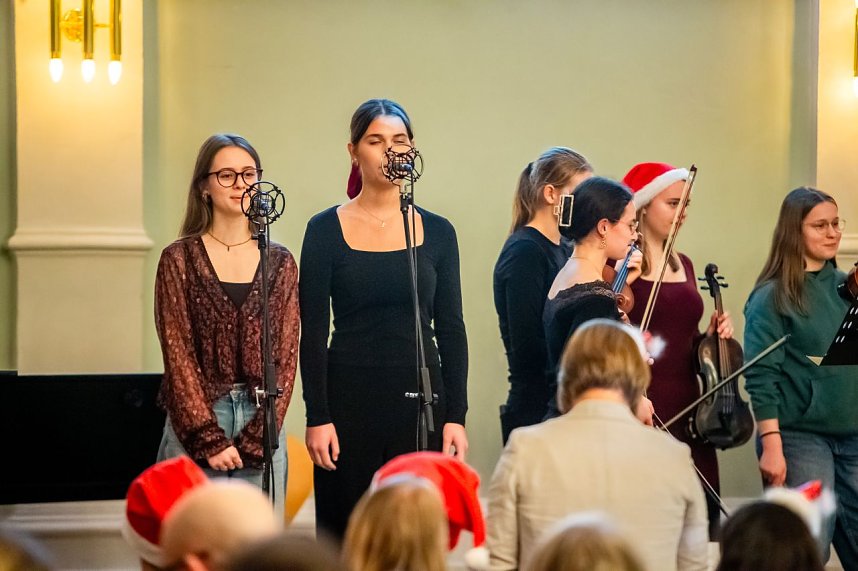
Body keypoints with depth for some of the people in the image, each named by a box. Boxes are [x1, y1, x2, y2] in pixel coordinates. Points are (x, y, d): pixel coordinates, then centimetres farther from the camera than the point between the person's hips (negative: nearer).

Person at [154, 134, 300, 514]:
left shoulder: (280, 263, 8)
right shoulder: (179, 259, 1)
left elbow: (286, 356, 4)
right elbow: (177, 354, -4)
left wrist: (255, 439, -7)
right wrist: (210, 440, -11)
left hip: (263, 425, 2)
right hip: (194, 425, -2)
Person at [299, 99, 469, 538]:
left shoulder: (436, 232, 6)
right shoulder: (326, 230, 0)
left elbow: (451, 330, 7)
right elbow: (312, 333, -2)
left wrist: (456, 415, 0)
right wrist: (317, 416, -9)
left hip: (421, 397, 2)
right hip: (349, 398, -2)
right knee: (346, 535, 1)